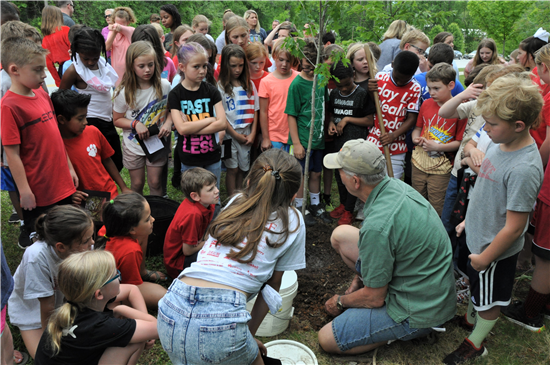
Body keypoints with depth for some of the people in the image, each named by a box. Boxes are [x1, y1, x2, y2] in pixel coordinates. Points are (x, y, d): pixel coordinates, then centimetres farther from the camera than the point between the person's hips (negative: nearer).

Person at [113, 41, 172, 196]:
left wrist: (168, 122, -15)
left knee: (155, 183, 8)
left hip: (157, 142, 1)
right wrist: (135, 123, -23)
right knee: (137, 184, 13)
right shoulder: (124, 92, -16)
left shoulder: (164, 86, -11)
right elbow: (117, 119, -5)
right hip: (133, 145, 0)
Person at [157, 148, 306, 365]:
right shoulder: (292, 221, 10)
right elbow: (272, 287, 16)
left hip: (171, 309, 5)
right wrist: (250, 333, 26)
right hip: (221, 317, -5)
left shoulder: (235, 203, 21)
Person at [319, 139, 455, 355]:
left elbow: (374, 298, -21)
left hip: (418, 311, -8)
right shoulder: (395, 185, -7)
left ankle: (403, 332, 2)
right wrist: (358, 279, 12)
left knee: (326, 340, -6)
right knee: (340, 235, 8)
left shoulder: (377, 225, -34)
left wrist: (341, 302, -1)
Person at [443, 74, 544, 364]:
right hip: (478, 238, 8)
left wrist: (485, 258, -16)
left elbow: (514, 228, -27)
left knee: (489, 302, 18)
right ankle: (470, 319, 57)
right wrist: (469, 221, 14)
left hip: (495, 250, -8)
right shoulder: (500, 144, -8)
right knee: (475, 286, 31)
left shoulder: (523, 170, -35)